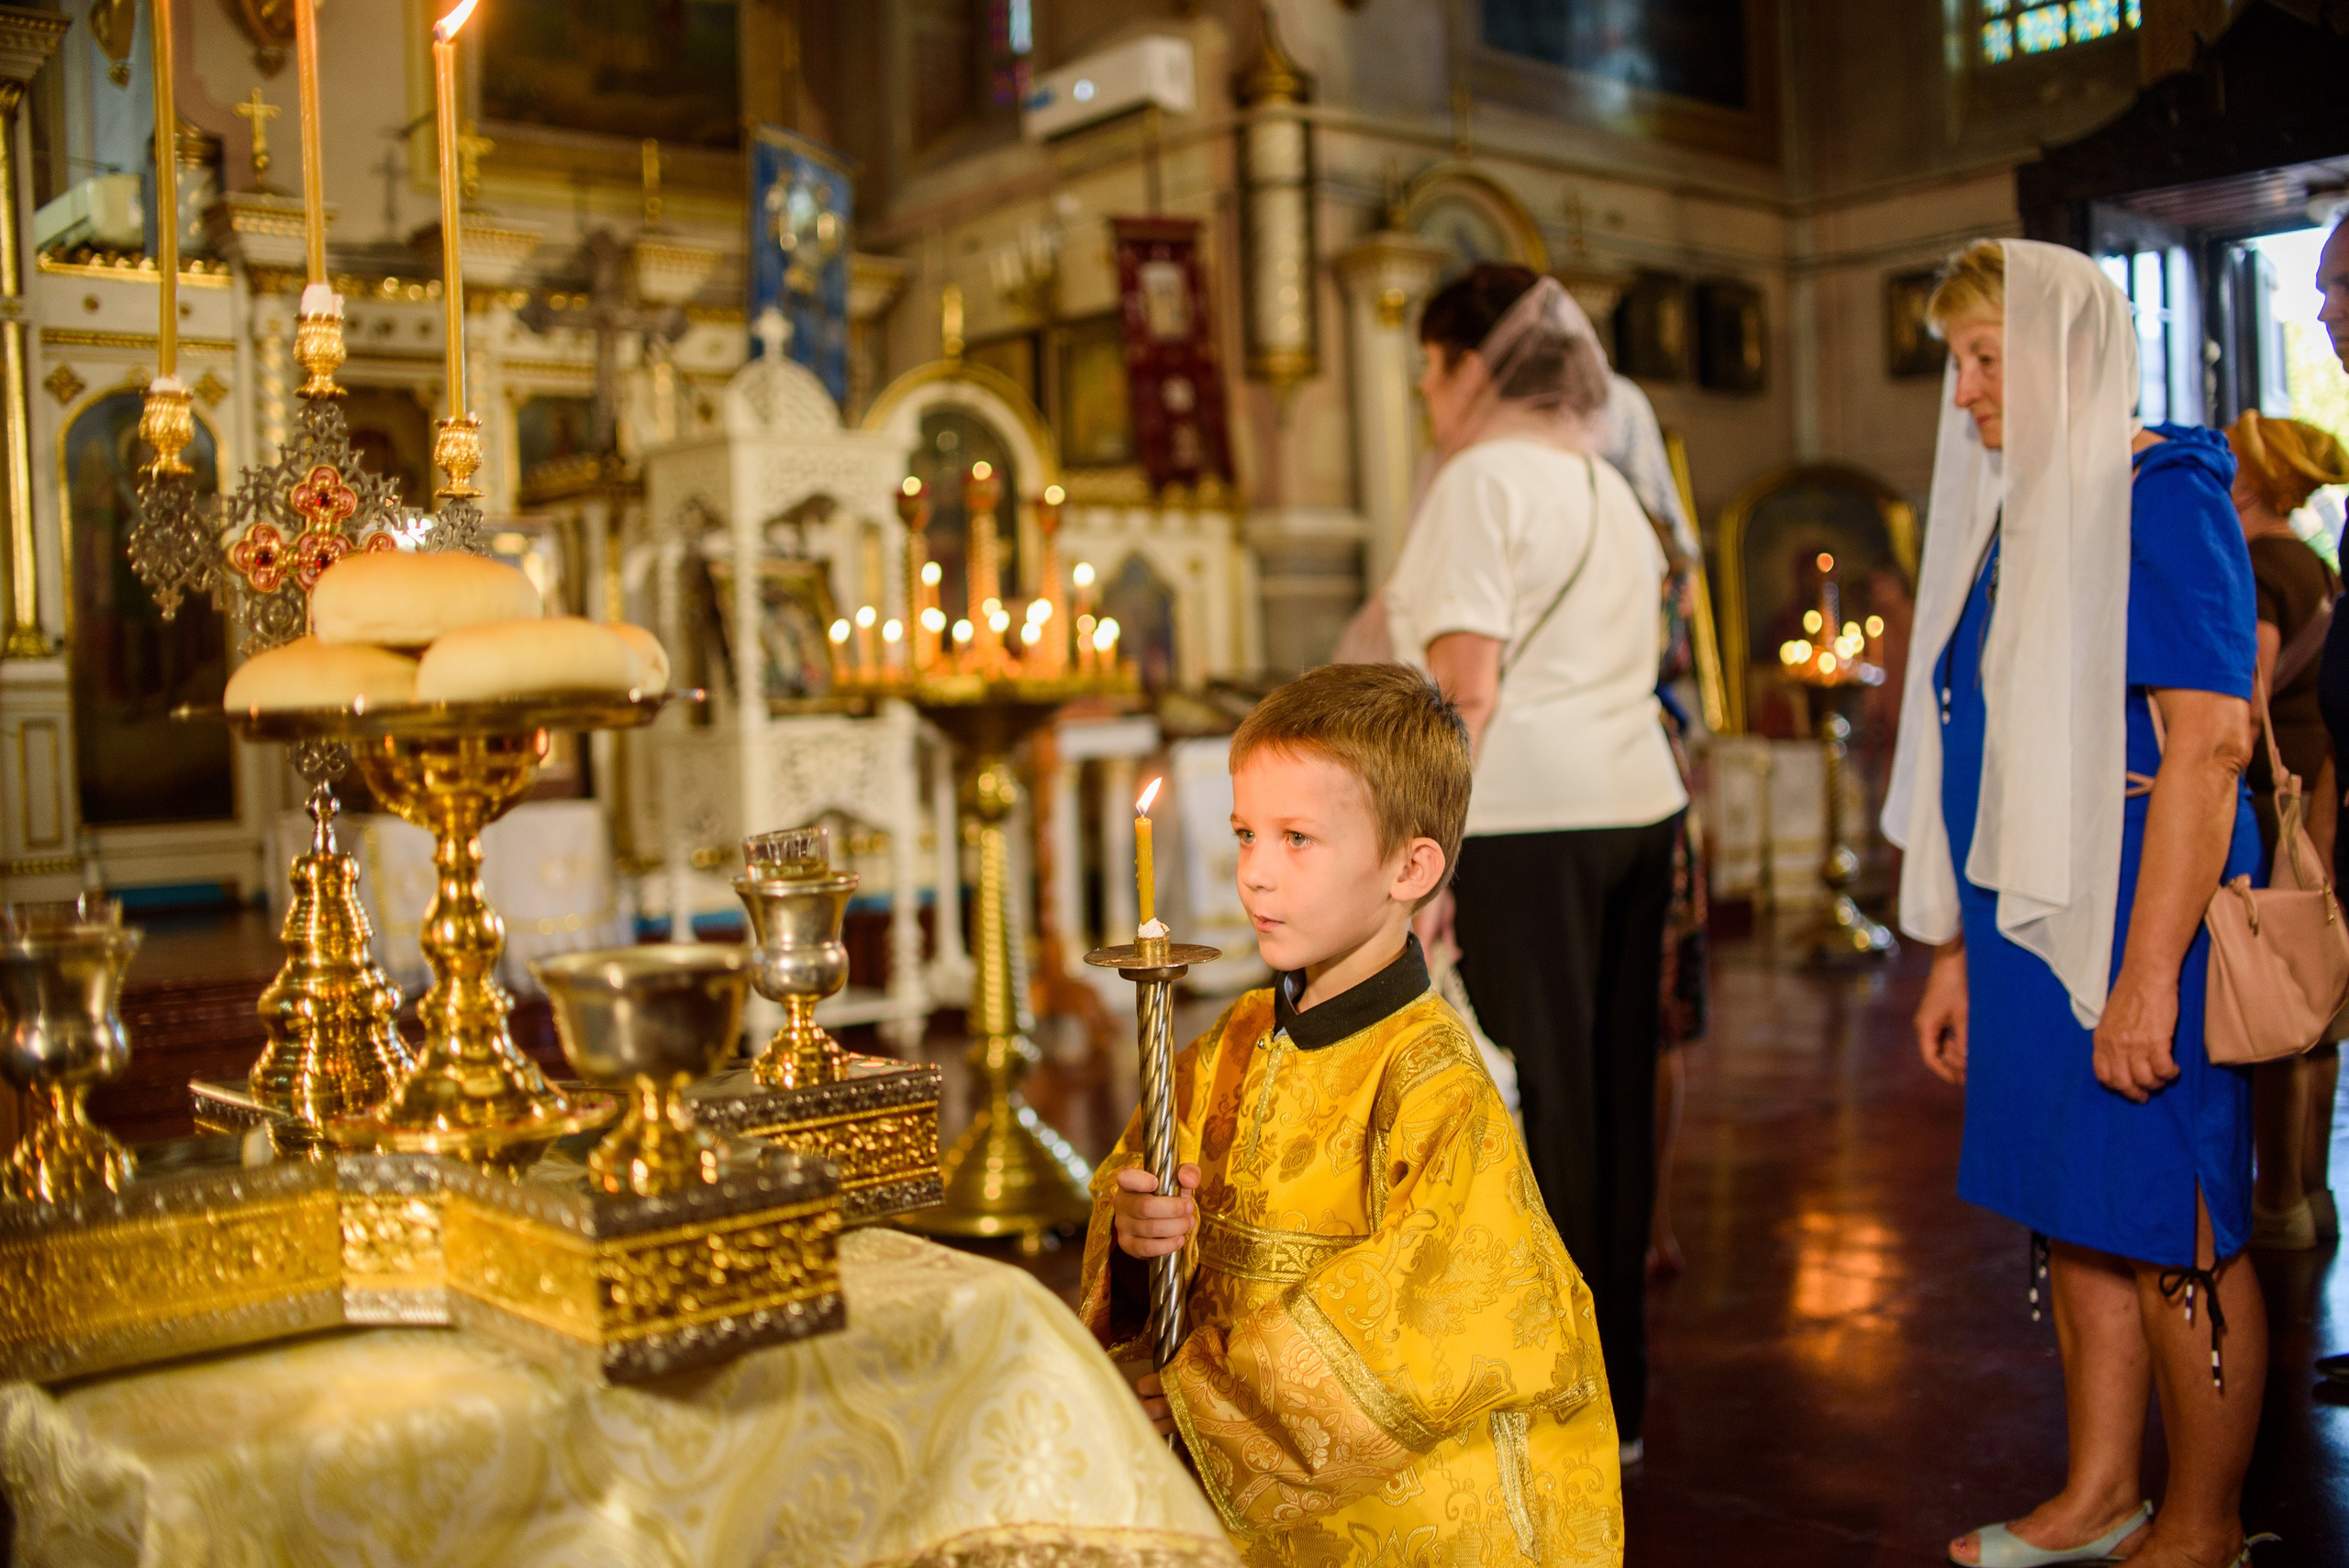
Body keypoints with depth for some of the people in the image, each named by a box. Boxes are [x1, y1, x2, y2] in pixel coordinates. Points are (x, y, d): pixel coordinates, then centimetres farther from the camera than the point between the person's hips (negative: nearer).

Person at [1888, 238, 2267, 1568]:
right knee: (2074, 1222, 15)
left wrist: (2147, 979, -23)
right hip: (2030, 924, 8)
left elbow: (2205, 746, -19)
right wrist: (1959, 951, 17)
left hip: (2134, 926, -8)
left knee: (2174, 1239, 3)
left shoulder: (2160, 500, -12)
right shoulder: (2019, 512, 14)